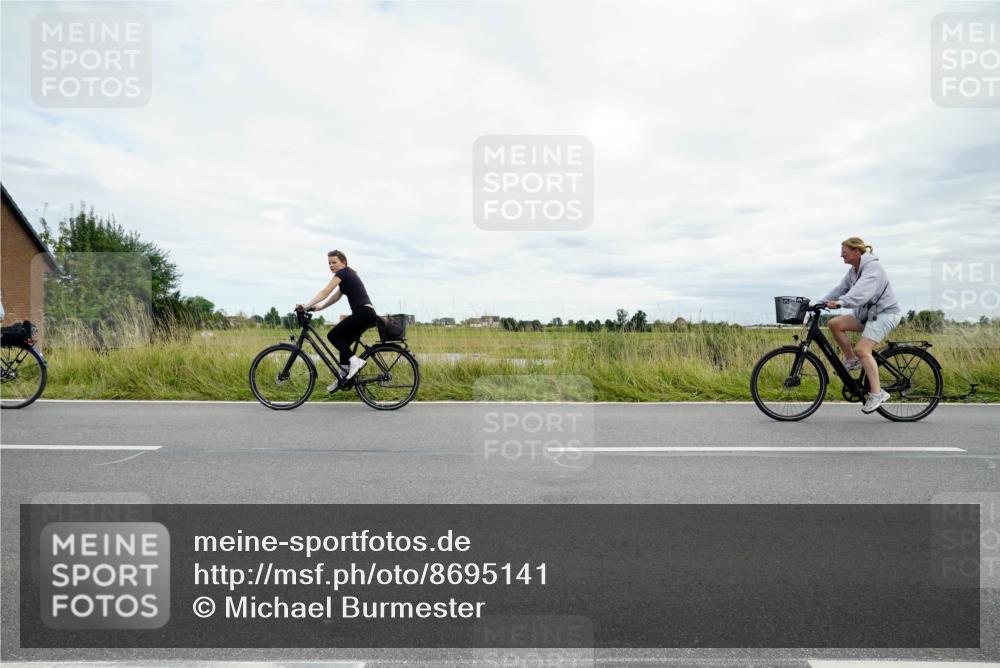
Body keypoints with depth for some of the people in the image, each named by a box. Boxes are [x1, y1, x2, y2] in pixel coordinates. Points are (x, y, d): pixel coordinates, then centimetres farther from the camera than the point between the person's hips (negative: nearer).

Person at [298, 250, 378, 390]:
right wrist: (319, 307, 16)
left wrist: (307, 306, -16)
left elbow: (325, 292, -13)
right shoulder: (348, 275, 24)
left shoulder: (342, 273, -5)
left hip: (363, 313, -10)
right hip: (368, 314, 10)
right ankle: (344, 376, 16)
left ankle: (355, 360, -11)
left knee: (333, 335, -8)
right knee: (344, 342, 13)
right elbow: (335, 297, 24)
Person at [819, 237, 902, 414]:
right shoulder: (853, 271, 12)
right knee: (834, 324, -7)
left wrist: (841, 302, -49)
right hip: (866, 313, 9)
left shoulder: (873, 267, -17)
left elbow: (861, 291, -34)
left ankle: (877, 393, -17)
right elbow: (840, 289, 6)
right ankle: (852, 360, 5)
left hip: (885, 313, -9)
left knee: (862, 349, -23)